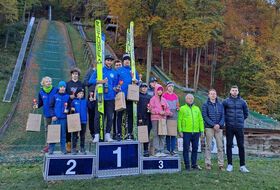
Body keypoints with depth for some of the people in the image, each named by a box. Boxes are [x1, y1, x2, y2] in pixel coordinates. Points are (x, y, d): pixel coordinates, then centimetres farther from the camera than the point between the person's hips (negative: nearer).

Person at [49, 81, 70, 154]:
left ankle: (63, 149, 16)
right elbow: (51, 106, 2)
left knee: (63, 134, 7)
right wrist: (53, 115, -6)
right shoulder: (55, 96, 1)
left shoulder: (67, 96, 3)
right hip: (55, 118, -1)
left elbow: (69, 106, 10)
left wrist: (67, 110, -10)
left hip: (63, 118, 1)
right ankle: (51, 149, 9)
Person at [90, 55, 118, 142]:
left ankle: (107, 135, 15)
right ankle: (97, 135, 4)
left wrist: (116, 88, -3)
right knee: (98, 116, -3)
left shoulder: (114, 72, 13)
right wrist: (100, 81, -15)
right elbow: (91, 80, -2)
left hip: (110, 98, 3)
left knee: (109, 117, 5)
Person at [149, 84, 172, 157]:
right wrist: (159, 112, -15)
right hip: (155, 118, -5)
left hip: (163, 118, 5)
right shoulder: (153, 99, 2)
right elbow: (152, 109, -5)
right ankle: (157, 151, 0)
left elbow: (167, 109, 15)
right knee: (156, 135, -5)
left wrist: (166, 112, -6)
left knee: (163, 135, 4)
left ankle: (162, 151, 11)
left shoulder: (164, 99, 16)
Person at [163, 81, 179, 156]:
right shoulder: (164, 95, 1)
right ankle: (168, 149, 8)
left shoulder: (175, 96, 14)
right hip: (166, 115, -3)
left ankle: (173, 149, 5)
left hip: (174, 115, 3)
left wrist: (178, 108, -3)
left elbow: (177, 105, 19)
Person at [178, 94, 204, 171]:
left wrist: (202, 130, 6)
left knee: (195, 148, 10)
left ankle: (194, 164, 21)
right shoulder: (182, 108, 3)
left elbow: (200, 120, 13)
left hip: (196, 132, 4)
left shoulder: (197, 108, 14)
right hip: (186, 132, -4)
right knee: (186, 149, 1)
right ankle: (187, 165, 10)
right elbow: (179, 120, -1)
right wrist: (180, 131, -8)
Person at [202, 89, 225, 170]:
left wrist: (219, 124, -11)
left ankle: (221, 164, 10)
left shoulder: (220, 105, 11)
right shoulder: (205, 105, 2)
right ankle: (208, 163, 9)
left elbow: (223, 116, 6)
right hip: (209, 128, -3)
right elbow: (205, 116, -6)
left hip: (219, 128, 3)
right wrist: (213, 125, -14)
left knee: (220, 146, 3)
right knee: (208, 146, 2)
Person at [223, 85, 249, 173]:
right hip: (229, 127, -1)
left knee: (241, 146, 3)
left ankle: (242, 166, 11)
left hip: (239, 127, 1)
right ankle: (230, 164, 13)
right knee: (229, 145, 4)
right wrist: (226, 120, 5)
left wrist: (241, 120, 11)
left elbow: (246, 113, 17)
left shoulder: (242, 102, 5)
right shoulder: (226, 101, 1)